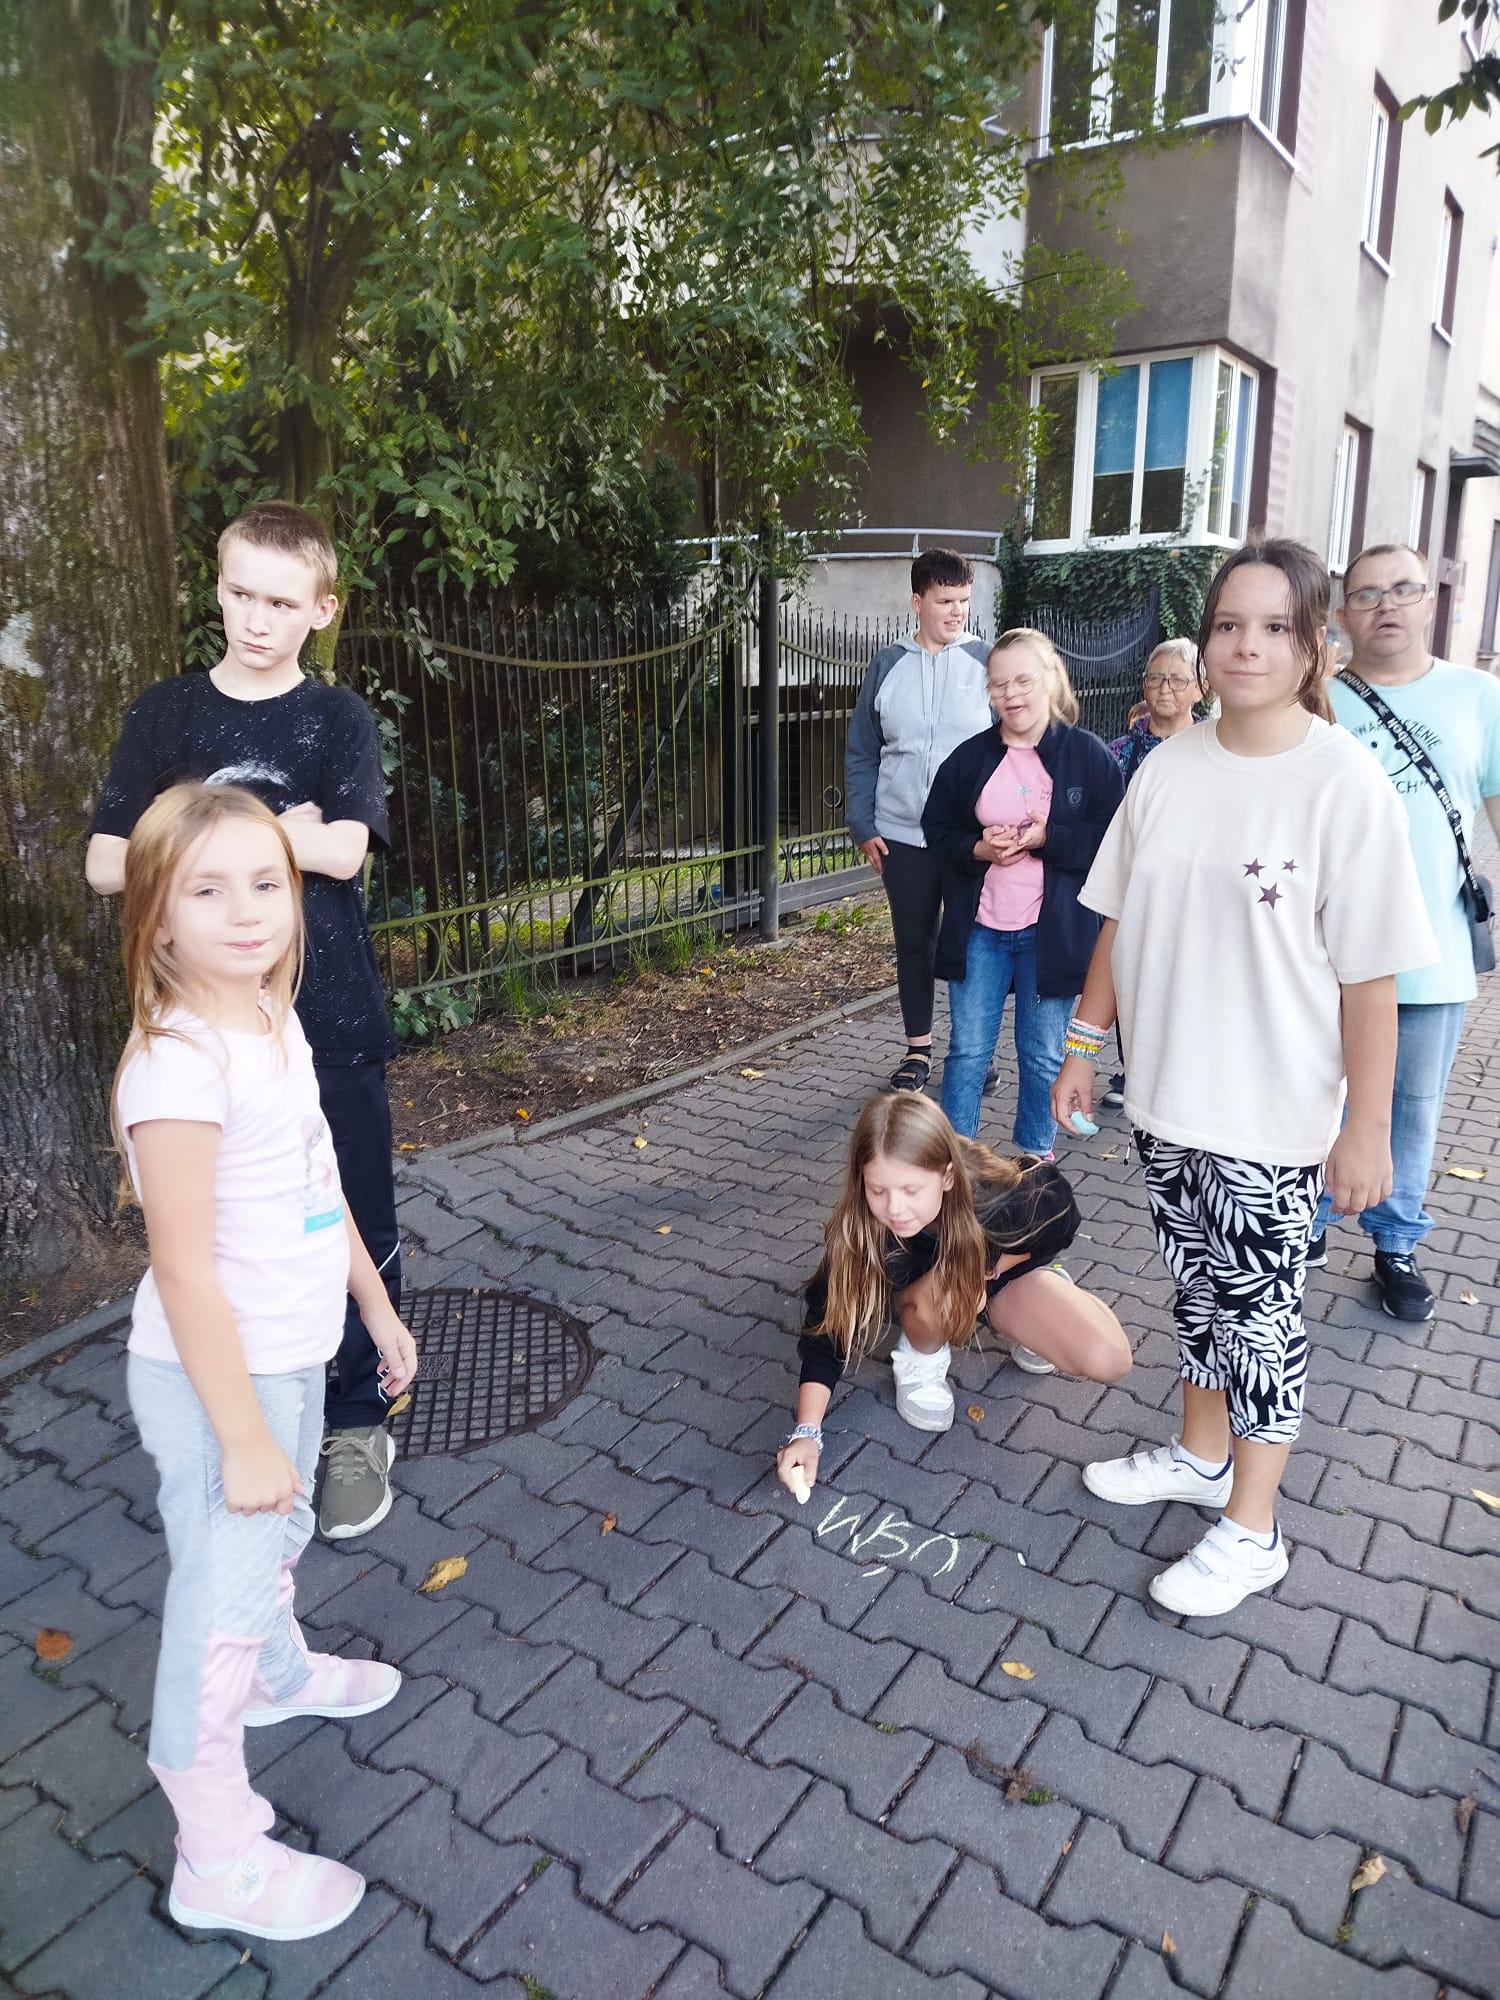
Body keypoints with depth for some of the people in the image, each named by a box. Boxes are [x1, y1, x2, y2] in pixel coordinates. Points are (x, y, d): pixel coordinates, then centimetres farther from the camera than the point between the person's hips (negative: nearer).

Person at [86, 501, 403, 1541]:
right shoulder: (166, 713, 5)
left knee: (355, 1232, 6)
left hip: (331, 1025, -1)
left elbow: (342, 851, -15)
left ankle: (355, 1425, 24)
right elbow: (106, 865, -1)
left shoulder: (339, 718, 0)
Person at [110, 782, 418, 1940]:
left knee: (277, 1537, 31)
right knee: (220, 1598, 7)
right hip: (217, 1374, -8)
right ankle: (218, 1865, 28)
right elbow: (185, 1273, -25)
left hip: (290, 1354, 9)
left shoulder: (275, 1020, 0)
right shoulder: (179, 1064, -27)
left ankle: (282, 1673, 59)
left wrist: (377, 1306, 16)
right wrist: (242, 1437, -20)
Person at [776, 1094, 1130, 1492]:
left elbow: (1061, 1219, -13)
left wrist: (985, 1269, -19)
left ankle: (1022, 1327, 11)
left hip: (1005, 1271, 1)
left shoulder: (1001, 1197, -36)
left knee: (1108, 1360, -20)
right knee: (937, 1296, -38)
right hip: (923, 1294, -1)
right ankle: (921, 1358, -4)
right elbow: (829, 1326, -28)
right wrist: (807, 1432, -37)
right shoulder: (858, 1230, -34)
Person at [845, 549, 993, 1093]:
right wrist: (863, 827, 0)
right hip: (902, 836, 2)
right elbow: (861, 753, 6)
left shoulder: (986, 662, -2)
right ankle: (918, 1049, 26)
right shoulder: (888, 665, 3)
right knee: (913, 943, 11)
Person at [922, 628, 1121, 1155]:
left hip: (1052, 930, -2)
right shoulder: (969, 757, 4)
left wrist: (1046, 839, -19)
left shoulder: (1088, 755, -4)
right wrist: (978, 849, -11)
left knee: (1043, 1057, 11)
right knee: (967, 1051, 6)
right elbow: (937, 830, 9)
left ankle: (1035, 1163, 28)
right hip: (979, 928, 2)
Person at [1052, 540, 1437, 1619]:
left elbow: (1370, 976, -13)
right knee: (1199, 1280, 20)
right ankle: (1201, 1452, 42)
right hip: (1166, 1091, 5)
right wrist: (1084, 1043, 9)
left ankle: (1250, 1528, 25)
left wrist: (1367, 1125, -12)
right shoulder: (1168, 768, 1)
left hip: (1272, 1112, -5)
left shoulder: (1345, 784, -14)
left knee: (1260, 1301, 8)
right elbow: (1119, 920, 8)